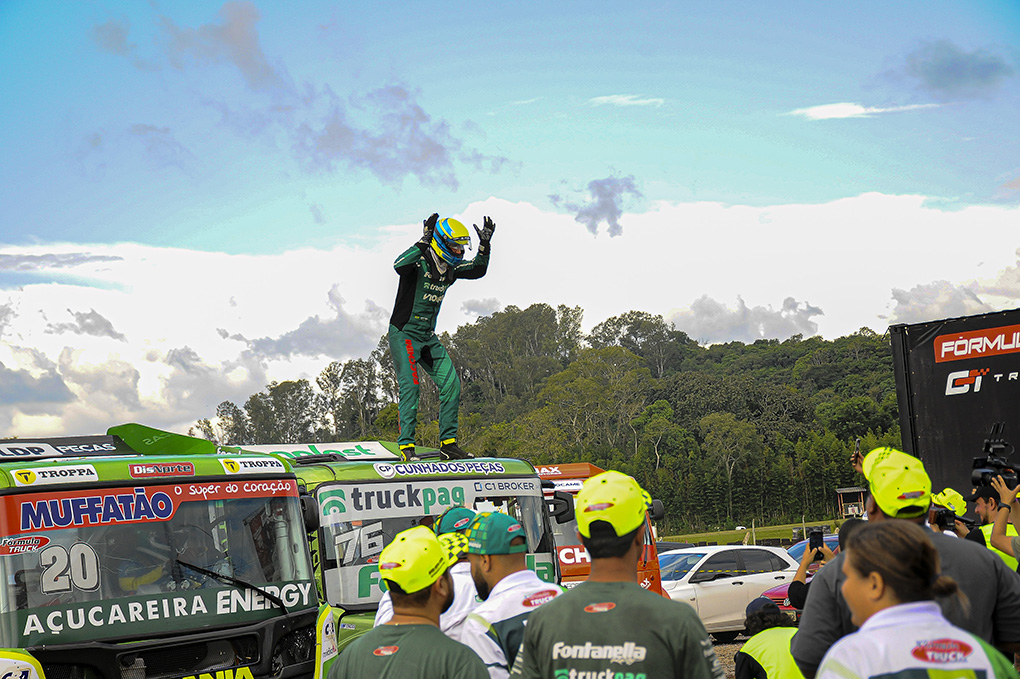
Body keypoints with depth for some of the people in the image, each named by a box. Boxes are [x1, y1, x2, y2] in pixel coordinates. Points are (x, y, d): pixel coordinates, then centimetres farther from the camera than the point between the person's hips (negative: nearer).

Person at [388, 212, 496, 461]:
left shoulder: (451, 267, 5)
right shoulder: (420, 261, -18)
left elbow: (477, 270, 11)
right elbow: (399, 265, -38)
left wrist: (484, 246, -6)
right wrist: (424, 241, -44)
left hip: (429, 337, 8)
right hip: (404, 334, -8)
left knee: (451, 384, 1)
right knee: (410, 386, -16)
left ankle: (448, 443, 7)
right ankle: (406, 446, -14)